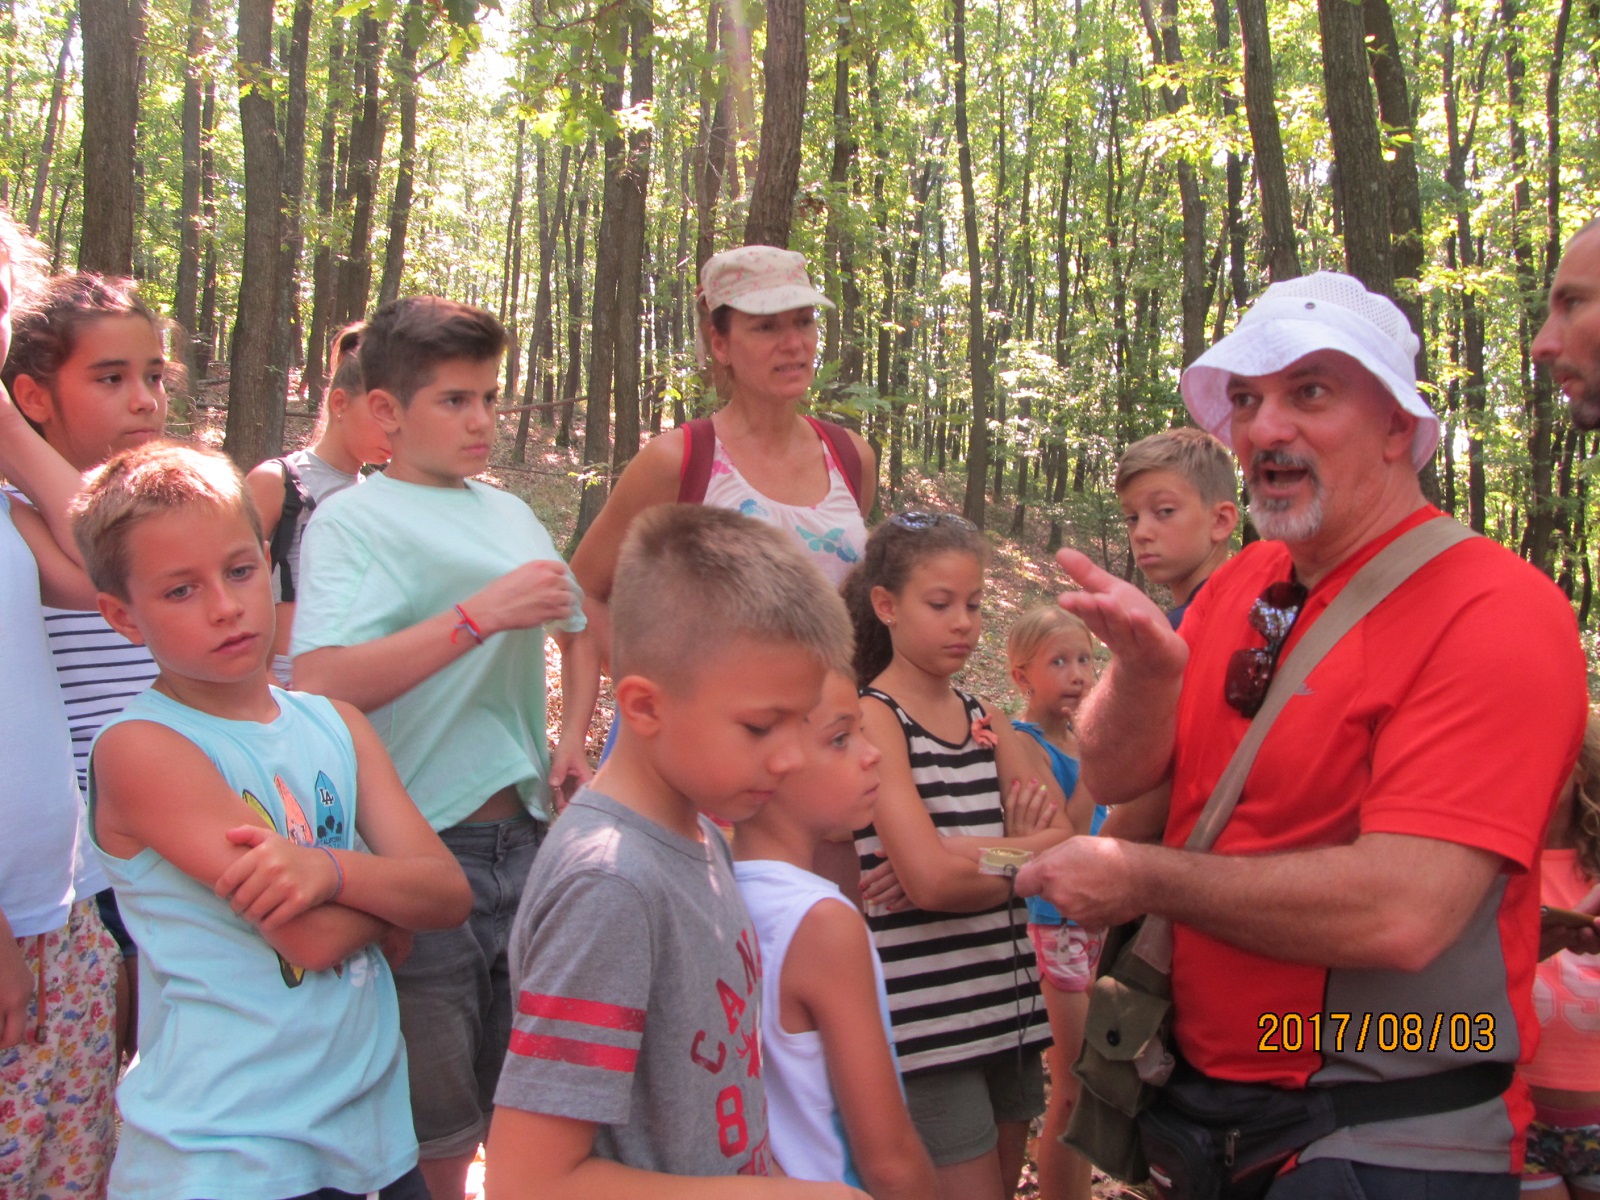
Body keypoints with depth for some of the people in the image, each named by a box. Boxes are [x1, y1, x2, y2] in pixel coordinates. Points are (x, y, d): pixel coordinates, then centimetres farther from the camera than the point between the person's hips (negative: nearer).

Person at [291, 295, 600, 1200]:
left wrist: (573, 741, 12)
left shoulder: (510, 512, 12)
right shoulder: (351, 521, -6)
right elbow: (320, 683, -20)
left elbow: (581, 624, 27)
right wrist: (482, 615, -23)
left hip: (525, 830, 6)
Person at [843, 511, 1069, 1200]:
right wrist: (1026, 851, -6)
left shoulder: (986, 722, 10)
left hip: (1006, 1010, 7)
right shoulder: (873, 718, -10)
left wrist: (966, 861, -17)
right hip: (925, 1027, -6)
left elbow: (1064, 843, -1)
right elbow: (932, 878, -20)